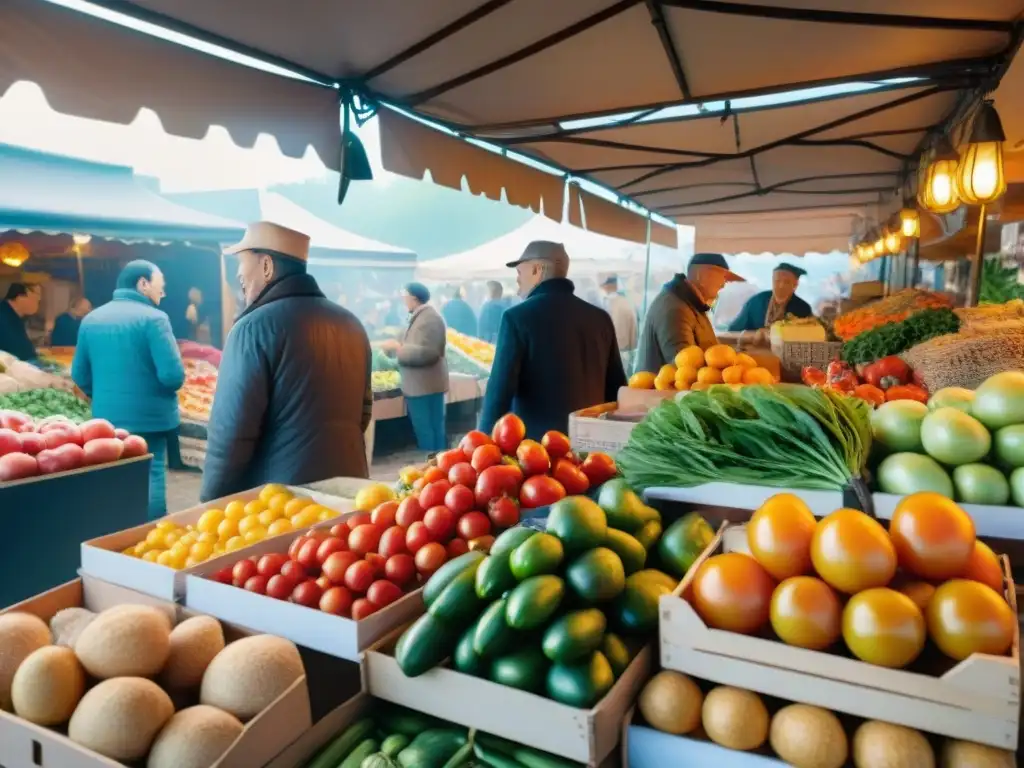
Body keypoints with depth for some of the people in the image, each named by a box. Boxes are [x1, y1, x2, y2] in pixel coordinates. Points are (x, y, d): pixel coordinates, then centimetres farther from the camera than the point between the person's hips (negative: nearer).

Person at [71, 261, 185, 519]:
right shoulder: (153, 318, -14)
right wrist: (168, 386, 2)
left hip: (106, 418, 6)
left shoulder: (90, 319, 6)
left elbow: (80, 375, 10)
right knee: (151, 477, 3)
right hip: (149, 418, -6)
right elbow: (173, 375, -20)